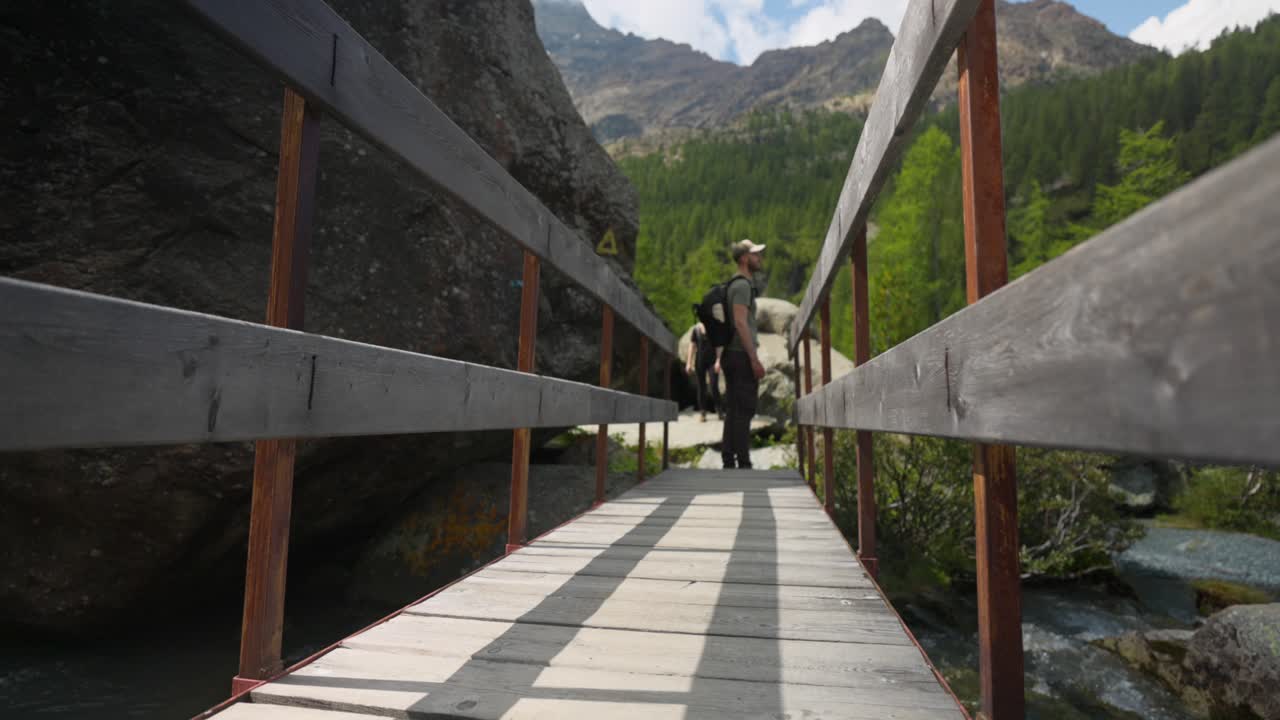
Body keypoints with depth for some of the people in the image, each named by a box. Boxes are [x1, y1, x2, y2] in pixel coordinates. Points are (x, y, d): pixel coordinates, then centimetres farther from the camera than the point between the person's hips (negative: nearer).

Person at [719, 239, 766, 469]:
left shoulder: (738, 284, 21)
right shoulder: (742, 284, -11)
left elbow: (728, 323, 22)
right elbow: (740, 322, -20)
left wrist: (720, 357, 23)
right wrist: (755, 359, -21)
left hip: (732, 355, 10)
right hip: (741, 355, -10)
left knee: (733, 410, 10)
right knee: (743, 411, -8)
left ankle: (729, 461, 14)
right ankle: (743, 463, -7)